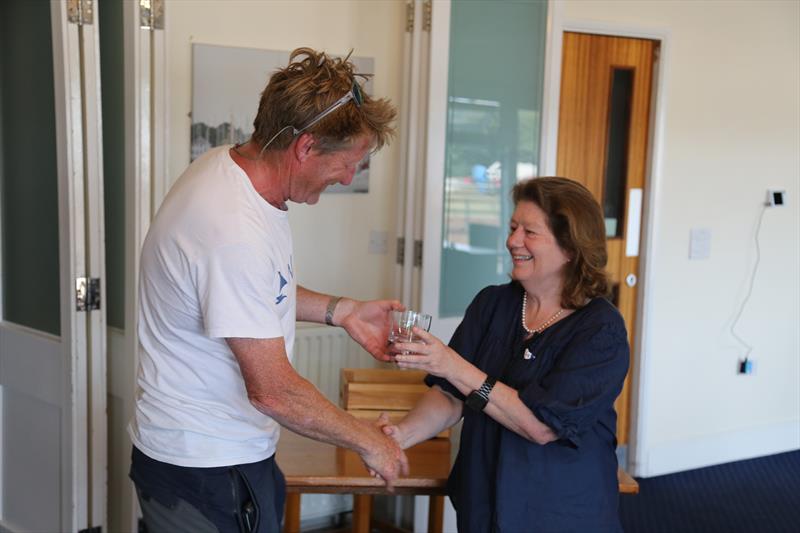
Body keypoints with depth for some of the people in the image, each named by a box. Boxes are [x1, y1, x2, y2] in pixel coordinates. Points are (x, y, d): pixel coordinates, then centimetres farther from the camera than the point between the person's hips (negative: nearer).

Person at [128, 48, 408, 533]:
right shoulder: (234, 232, -31)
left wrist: (340, 311, 5)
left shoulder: (228, 165, -1)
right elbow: (274, 391, -26)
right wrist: (368, 441, -12)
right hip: (204, 470, -9)